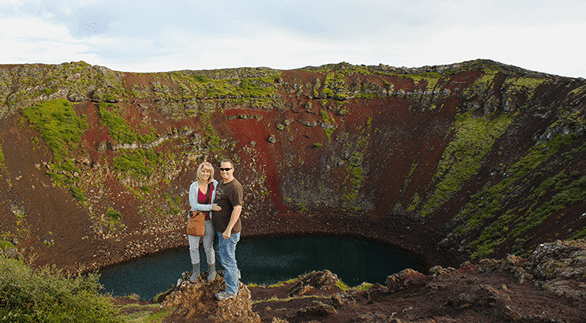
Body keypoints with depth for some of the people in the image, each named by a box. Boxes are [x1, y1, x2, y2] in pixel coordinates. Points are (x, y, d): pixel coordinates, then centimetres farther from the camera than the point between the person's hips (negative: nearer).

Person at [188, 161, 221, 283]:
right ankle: (196, 271, 31)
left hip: (208, 220, 0)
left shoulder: (214, 184, -9)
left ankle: (212, 271, 32)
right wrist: (211, 207, -26)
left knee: (208, 247, 8)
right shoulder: (193, 186, -11)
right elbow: (194, 205, -17)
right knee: (193, 247, 8)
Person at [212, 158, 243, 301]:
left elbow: (237, 209, -26)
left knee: (227, 258, -1)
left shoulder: (235, 187, -21)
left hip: (229, 230, -10)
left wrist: (228, 229, -27)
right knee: (222, 252, 26)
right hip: (220, 228, 10)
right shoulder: (221, 184, 10)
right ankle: (235, 273, 48)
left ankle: (231, 290, 13)